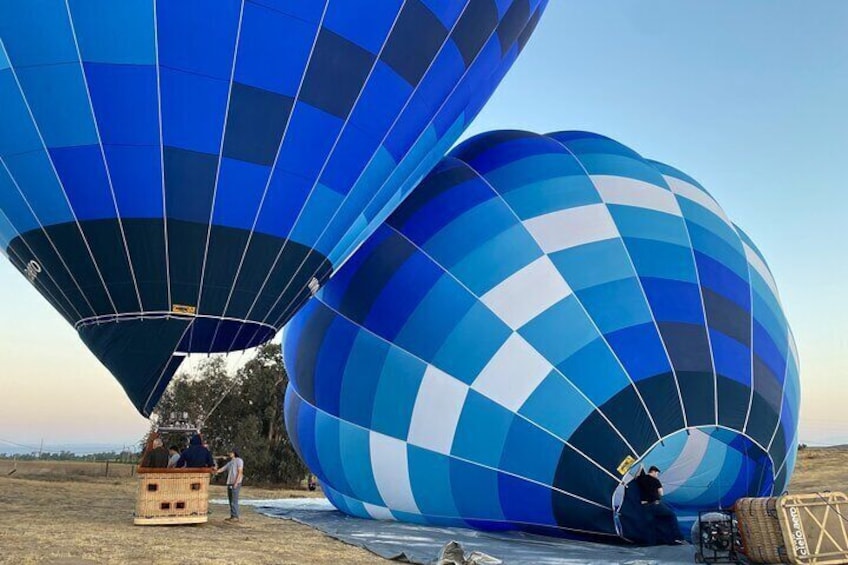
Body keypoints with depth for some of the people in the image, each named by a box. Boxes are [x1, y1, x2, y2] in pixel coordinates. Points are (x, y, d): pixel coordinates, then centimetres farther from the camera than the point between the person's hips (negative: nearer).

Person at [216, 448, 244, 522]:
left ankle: (235, 517, -9)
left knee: (234, 500, -11)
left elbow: (240, 472, -10)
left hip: (236, 484, -8)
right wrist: (216, 471, -8)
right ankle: (232, 516, 11)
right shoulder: (229, 463, 20)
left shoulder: (239, 460, -3)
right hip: (229, 484, 8)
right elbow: (222, 469, 13)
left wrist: (236, 483, -17)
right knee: (231, 501, 7)